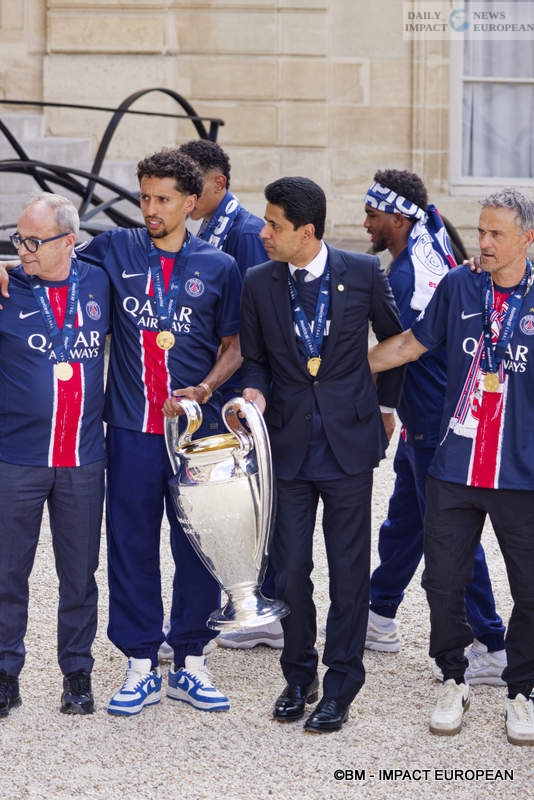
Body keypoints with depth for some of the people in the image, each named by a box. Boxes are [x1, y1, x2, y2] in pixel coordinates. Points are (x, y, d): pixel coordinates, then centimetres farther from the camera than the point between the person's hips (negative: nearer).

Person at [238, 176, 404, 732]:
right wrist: (256, 391, -9)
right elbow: (254, 357, 11)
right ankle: (299, 677, 24)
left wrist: (385, 402, 13)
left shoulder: (363, 274, -5)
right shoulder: (259, 283, 1)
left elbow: (395, 340, 10)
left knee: (349, 572, 4)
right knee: (289, 569, 6)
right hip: (288, 446, 2)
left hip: (348, 442, -2)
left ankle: (340, 687, 16)